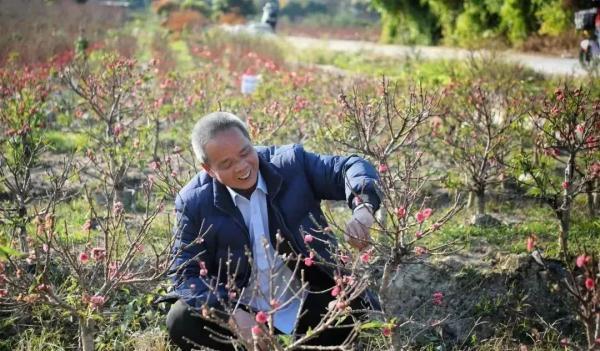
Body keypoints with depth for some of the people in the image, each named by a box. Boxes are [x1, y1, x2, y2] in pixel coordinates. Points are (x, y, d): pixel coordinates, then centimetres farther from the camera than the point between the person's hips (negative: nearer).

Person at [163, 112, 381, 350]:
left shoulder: (291, 163, -7)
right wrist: (232, 314, -24)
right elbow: (186, 273, -8)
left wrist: (362, 208, -33)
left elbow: (351, 168, -8)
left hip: (310, 308, 0)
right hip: (243, 314, 0)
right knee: (181, 322, -22)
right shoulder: (194, 202, -8)